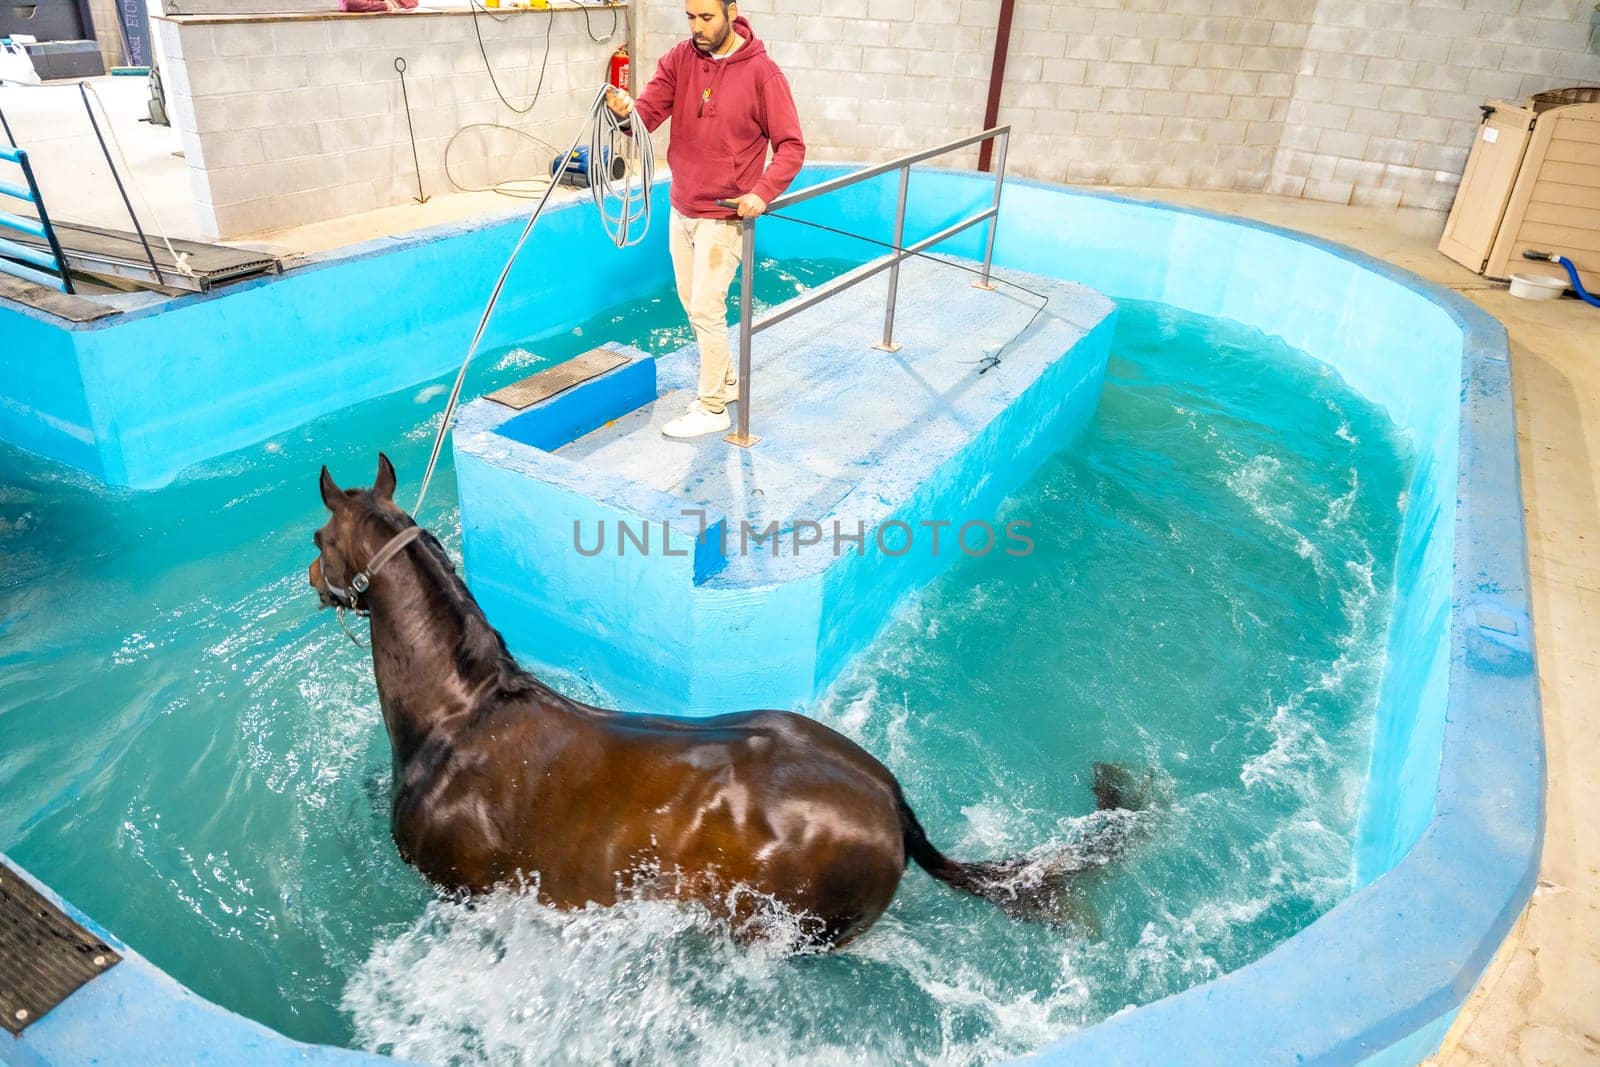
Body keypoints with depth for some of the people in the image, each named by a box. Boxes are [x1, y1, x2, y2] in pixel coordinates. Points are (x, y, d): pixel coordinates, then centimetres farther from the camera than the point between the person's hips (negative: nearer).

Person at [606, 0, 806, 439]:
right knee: (692, 302, 16)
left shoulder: (762, 73, -13)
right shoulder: (680, 58, 1)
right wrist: (626, 110, -32)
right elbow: (649, 110, -9)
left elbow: (791, 146, -13)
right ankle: (727, 382, 34)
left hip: (724, 216, -6)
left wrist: (762, 192, -27)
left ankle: (711, 408, 9)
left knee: (706, 310, -6)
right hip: (682, 209, 6)